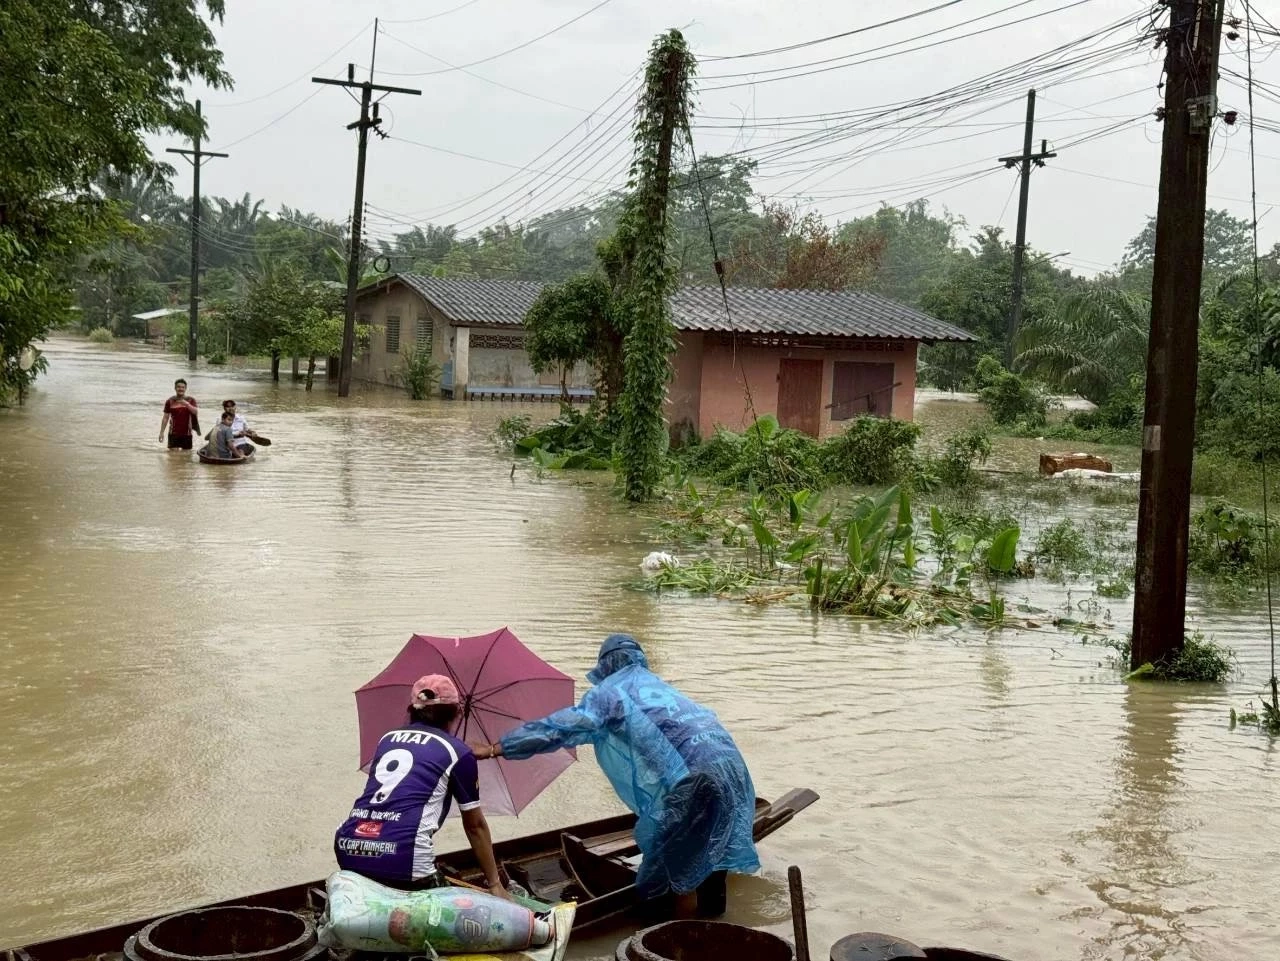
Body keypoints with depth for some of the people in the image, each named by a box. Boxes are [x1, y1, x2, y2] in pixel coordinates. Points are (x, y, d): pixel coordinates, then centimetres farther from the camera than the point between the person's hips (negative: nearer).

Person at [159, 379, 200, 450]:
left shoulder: (191, 400, 5)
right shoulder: (170, 401, 4)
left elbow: (196, 412, -11)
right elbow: (165, 418, 5)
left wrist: (187, 404, -26)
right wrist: (162, 432, 0)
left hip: (187, 433, 1)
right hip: (174, 433, -1)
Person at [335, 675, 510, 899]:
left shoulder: (388, 739, 24)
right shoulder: (457, 751, 12)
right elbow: (475, 825, 19)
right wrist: (495, 884, 28)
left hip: (348, 849, 5)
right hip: (401, 857, -5)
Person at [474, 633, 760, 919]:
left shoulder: (611, 690, 8)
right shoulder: (658, 684, 30)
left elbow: (564, 726, 3)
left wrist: (495, 749, 6)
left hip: (696, 772, -7)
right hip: (728, 761, 7)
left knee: (680, 859, 5)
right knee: (709, 846, 21)